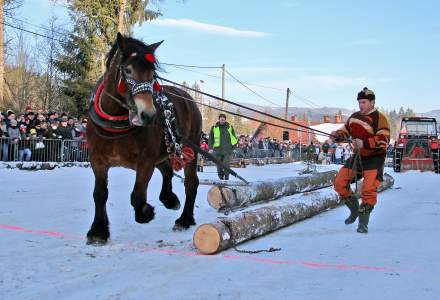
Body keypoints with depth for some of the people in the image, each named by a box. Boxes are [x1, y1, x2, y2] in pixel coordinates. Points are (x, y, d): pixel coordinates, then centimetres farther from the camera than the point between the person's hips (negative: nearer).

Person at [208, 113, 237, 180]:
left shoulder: (230, 127, 8)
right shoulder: (214, 128, 8)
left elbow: (234, 138, 16)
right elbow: (210, 138, 11)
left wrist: (233, 146, 7)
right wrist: (210, 148, 1)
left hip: (227, 150, -1)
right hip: (217, 150, 1)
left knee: (226, 165, -14)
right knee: (219, 166, 3)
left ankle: (226, 178, -6)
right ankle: (221, 178, 18)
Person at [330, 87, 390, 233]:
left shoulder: (379, 118, -13)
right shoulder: (354, 116, 7)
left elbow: (383, 140, -22)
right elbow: (344, 131, 16)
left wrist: (364, 143, -33)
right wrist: (337, 135, -8)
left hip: (374, 158, -7)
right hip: (357, 156, 7)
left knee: (368, 190, -18)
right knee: (339, 183, 1)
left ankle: (363, 222, -2)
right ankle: (354, 209, 23)